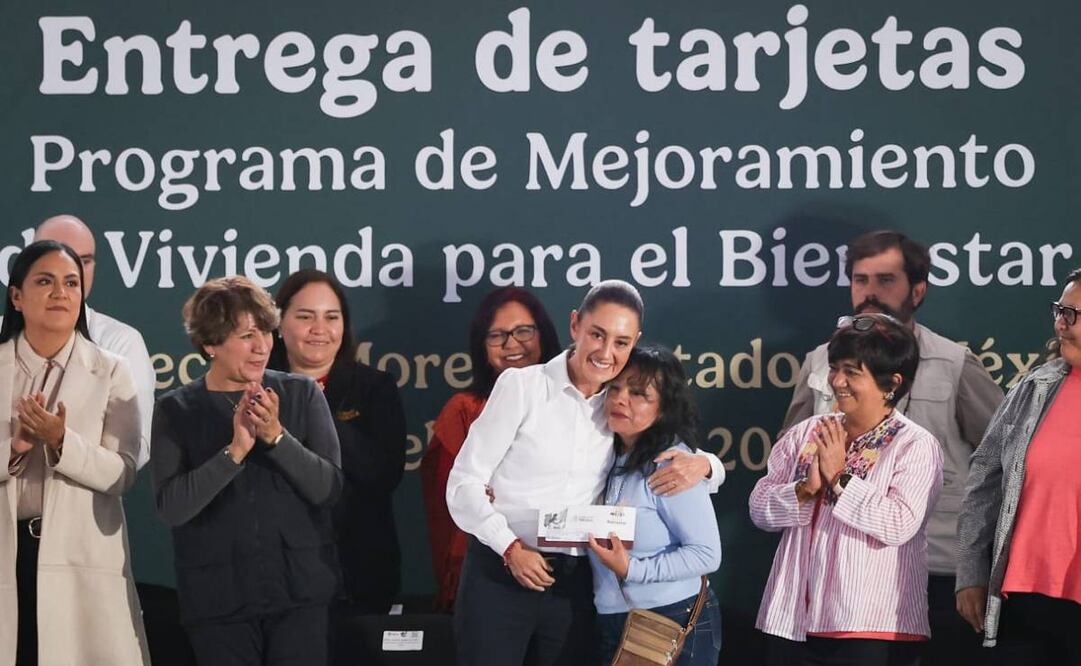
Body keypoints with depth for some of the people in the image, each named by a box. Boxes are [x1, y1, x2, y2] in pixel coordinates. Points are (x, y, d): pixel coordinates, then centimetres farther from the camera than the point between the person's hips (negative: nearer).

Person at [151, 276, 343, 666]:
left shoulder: (302, 395, 3)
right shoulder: (176, 410, 0)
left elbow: (328, 487, -4)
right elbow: (171, 507, -11)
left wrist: (277, 437, -17)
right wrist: (235, 450, -20)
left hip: (299, 592, 0)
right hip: (217, 599, 0)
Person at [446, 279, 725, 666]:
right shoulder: (522, 386, -5)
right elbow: (464, 482, -5)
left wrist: (702, 464, -8)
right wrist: (510, 548, -17)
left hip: (574, 585, 4)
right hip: (499, 576, -4)